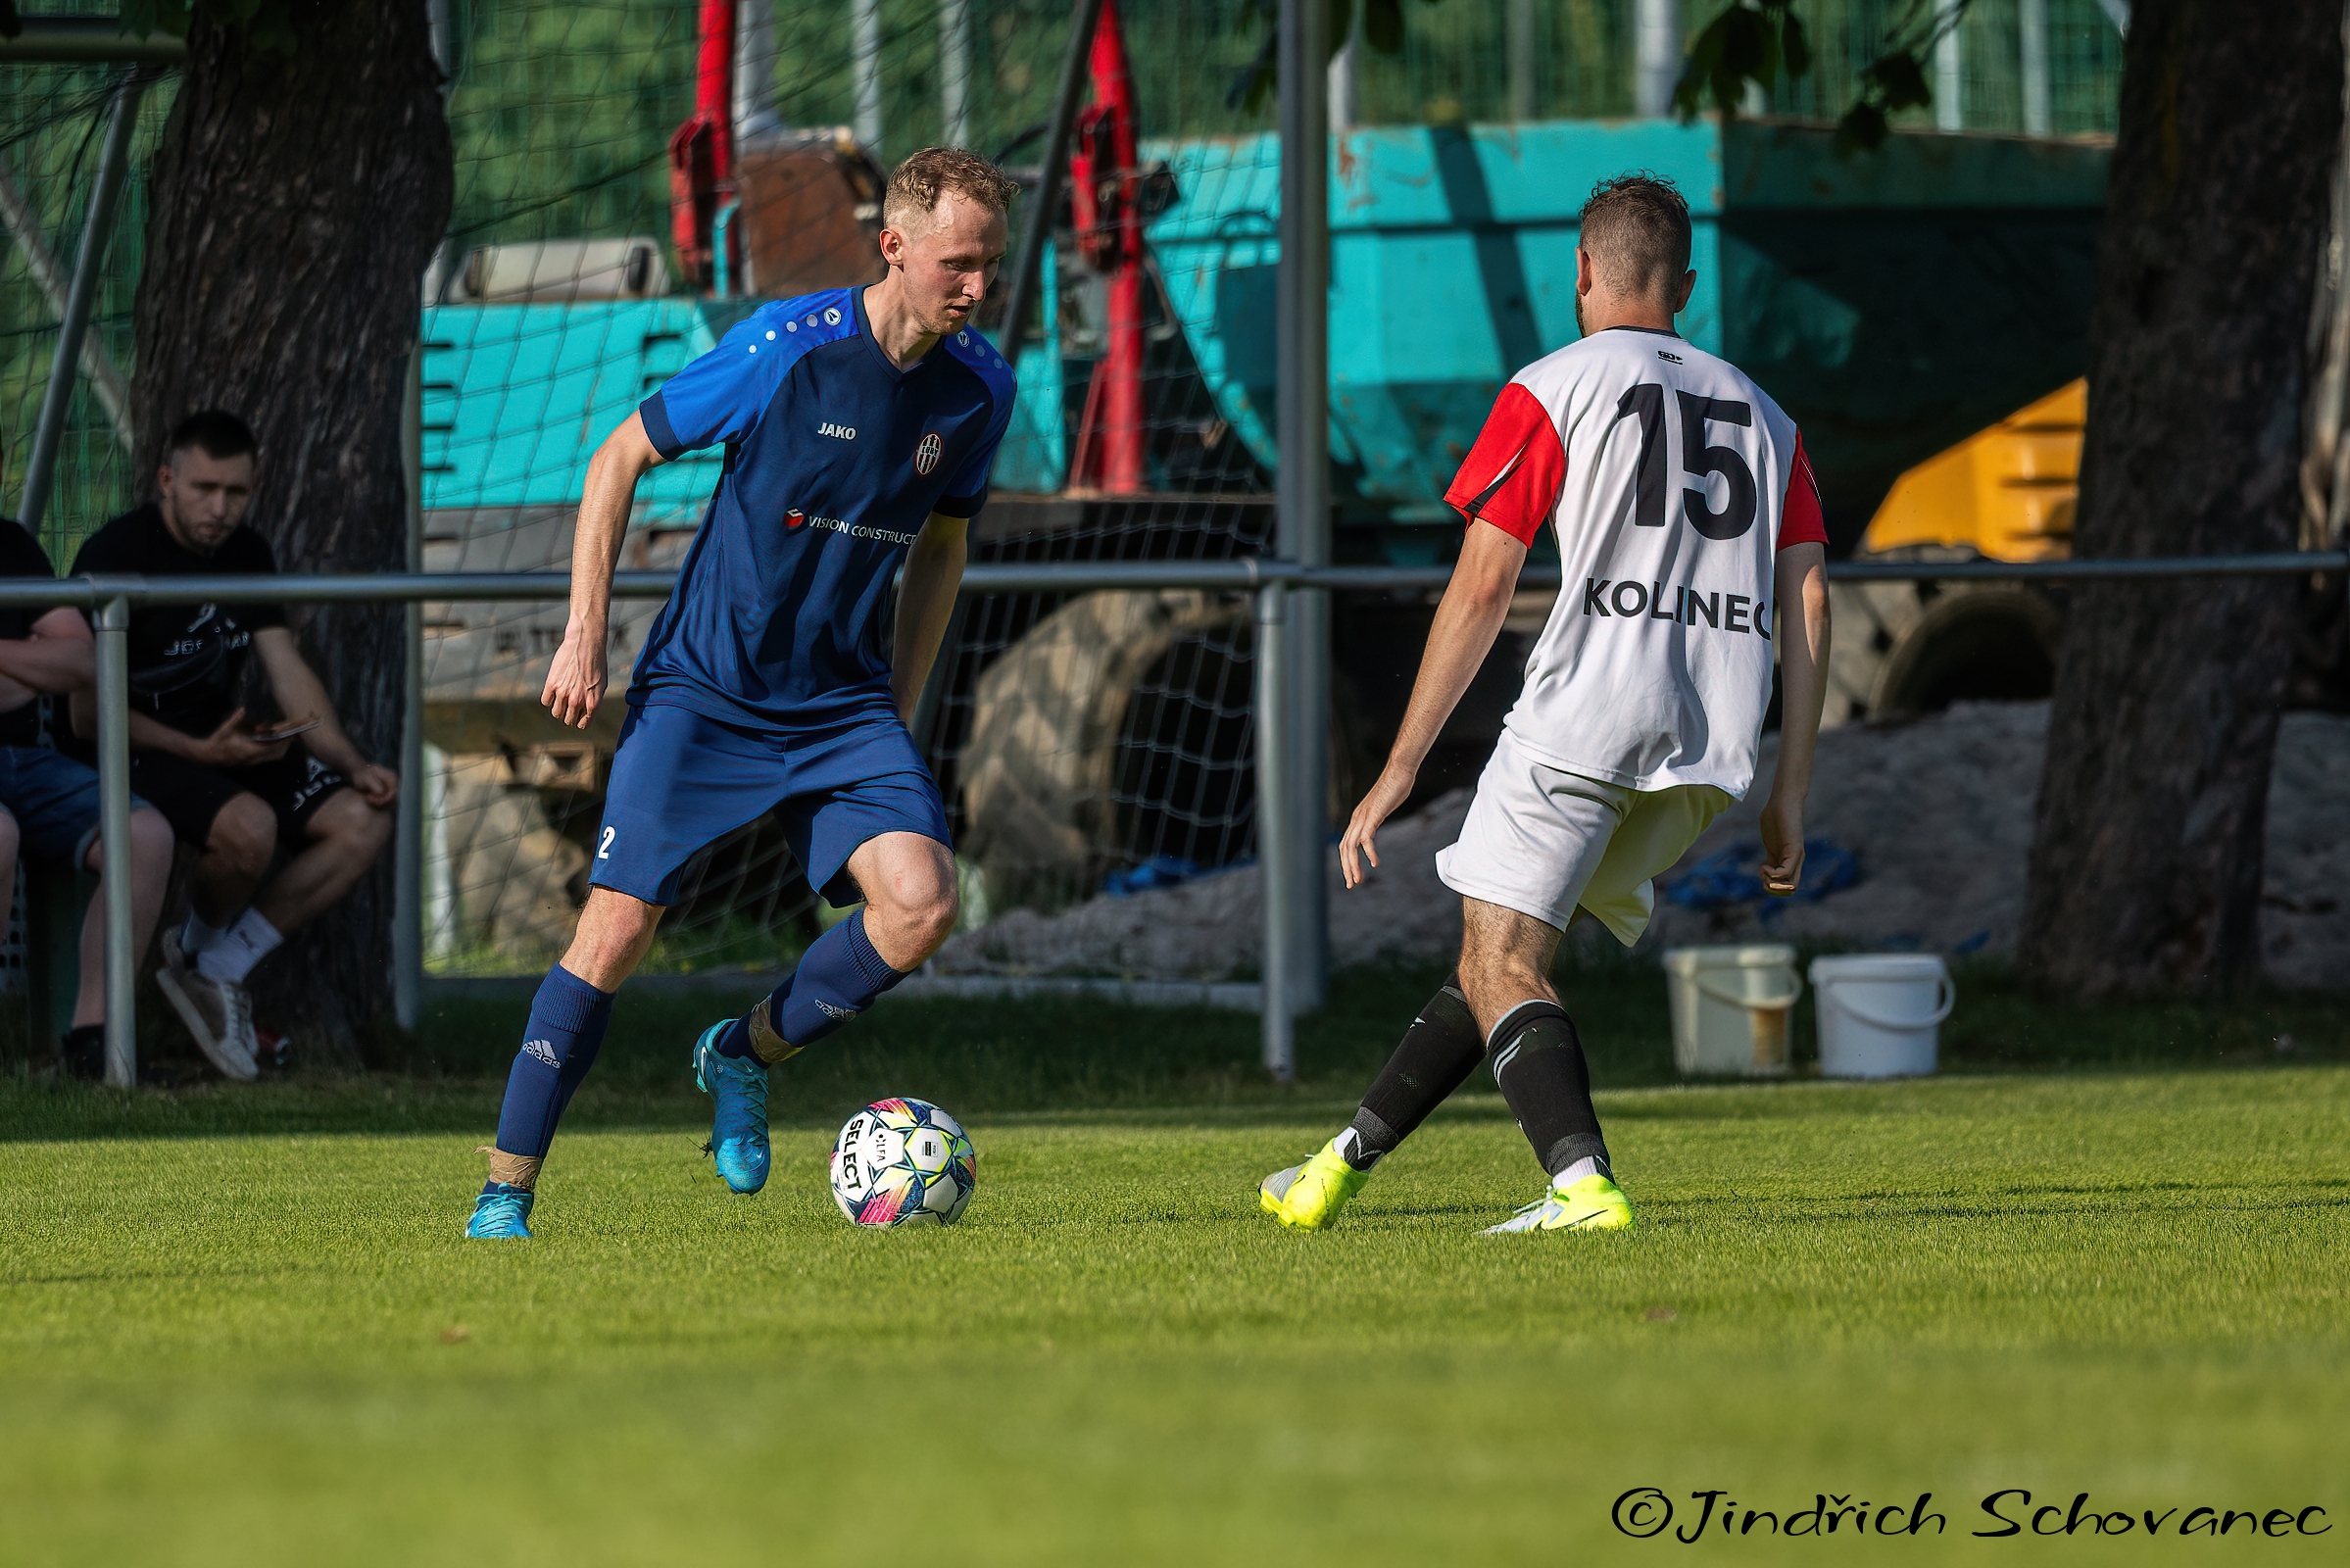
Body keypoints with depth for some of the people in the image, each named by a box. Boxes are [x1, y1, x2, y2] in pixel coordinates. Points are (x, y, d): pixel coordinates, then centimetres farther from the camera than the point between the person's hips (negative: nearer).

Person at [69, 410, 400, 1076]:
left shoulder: (248, 555, 9)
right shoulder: (114, 556, -14)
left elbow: (290, 675, 8)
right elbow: (88, 714, -16)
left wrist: (352, 764, -7)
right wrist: (201, 752, -24)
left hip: (226, 746, 8)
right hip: (138, 754, -8)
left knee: (363, 821, -12)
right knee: (249, 826, -36)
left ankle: (219, 968, -9)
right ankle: (200, 950, -3)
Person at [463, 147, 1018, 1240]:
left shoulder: (979, 387, 0)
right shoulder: (790, 346, -15)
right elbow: (621, 457, -4)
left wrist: (900, 705, 12)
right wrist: (583, 638, -8)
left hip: (844, 701, 4)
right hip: (702, 687, -4)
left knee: (921, 903, -18)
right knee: (617, 924, -14)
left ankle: (745, 1057, 9)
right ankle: (504, 1193, -3)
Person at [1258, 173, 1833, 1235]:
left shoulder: (1554, 388, 5)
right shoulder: (1761, 413, 21)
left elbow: (1481, 589, -1)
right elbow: (1806, 599, 13)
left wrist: (1398, 772, 1)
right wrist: (1789, 795, 14)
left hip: (1588, 710, -6)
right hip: (1716, 749, 6)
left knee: (1503, 967, -7)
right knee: (1500, 949, 18)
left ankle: (1584, 1185, -29)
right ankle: (1351, 1155, 26)